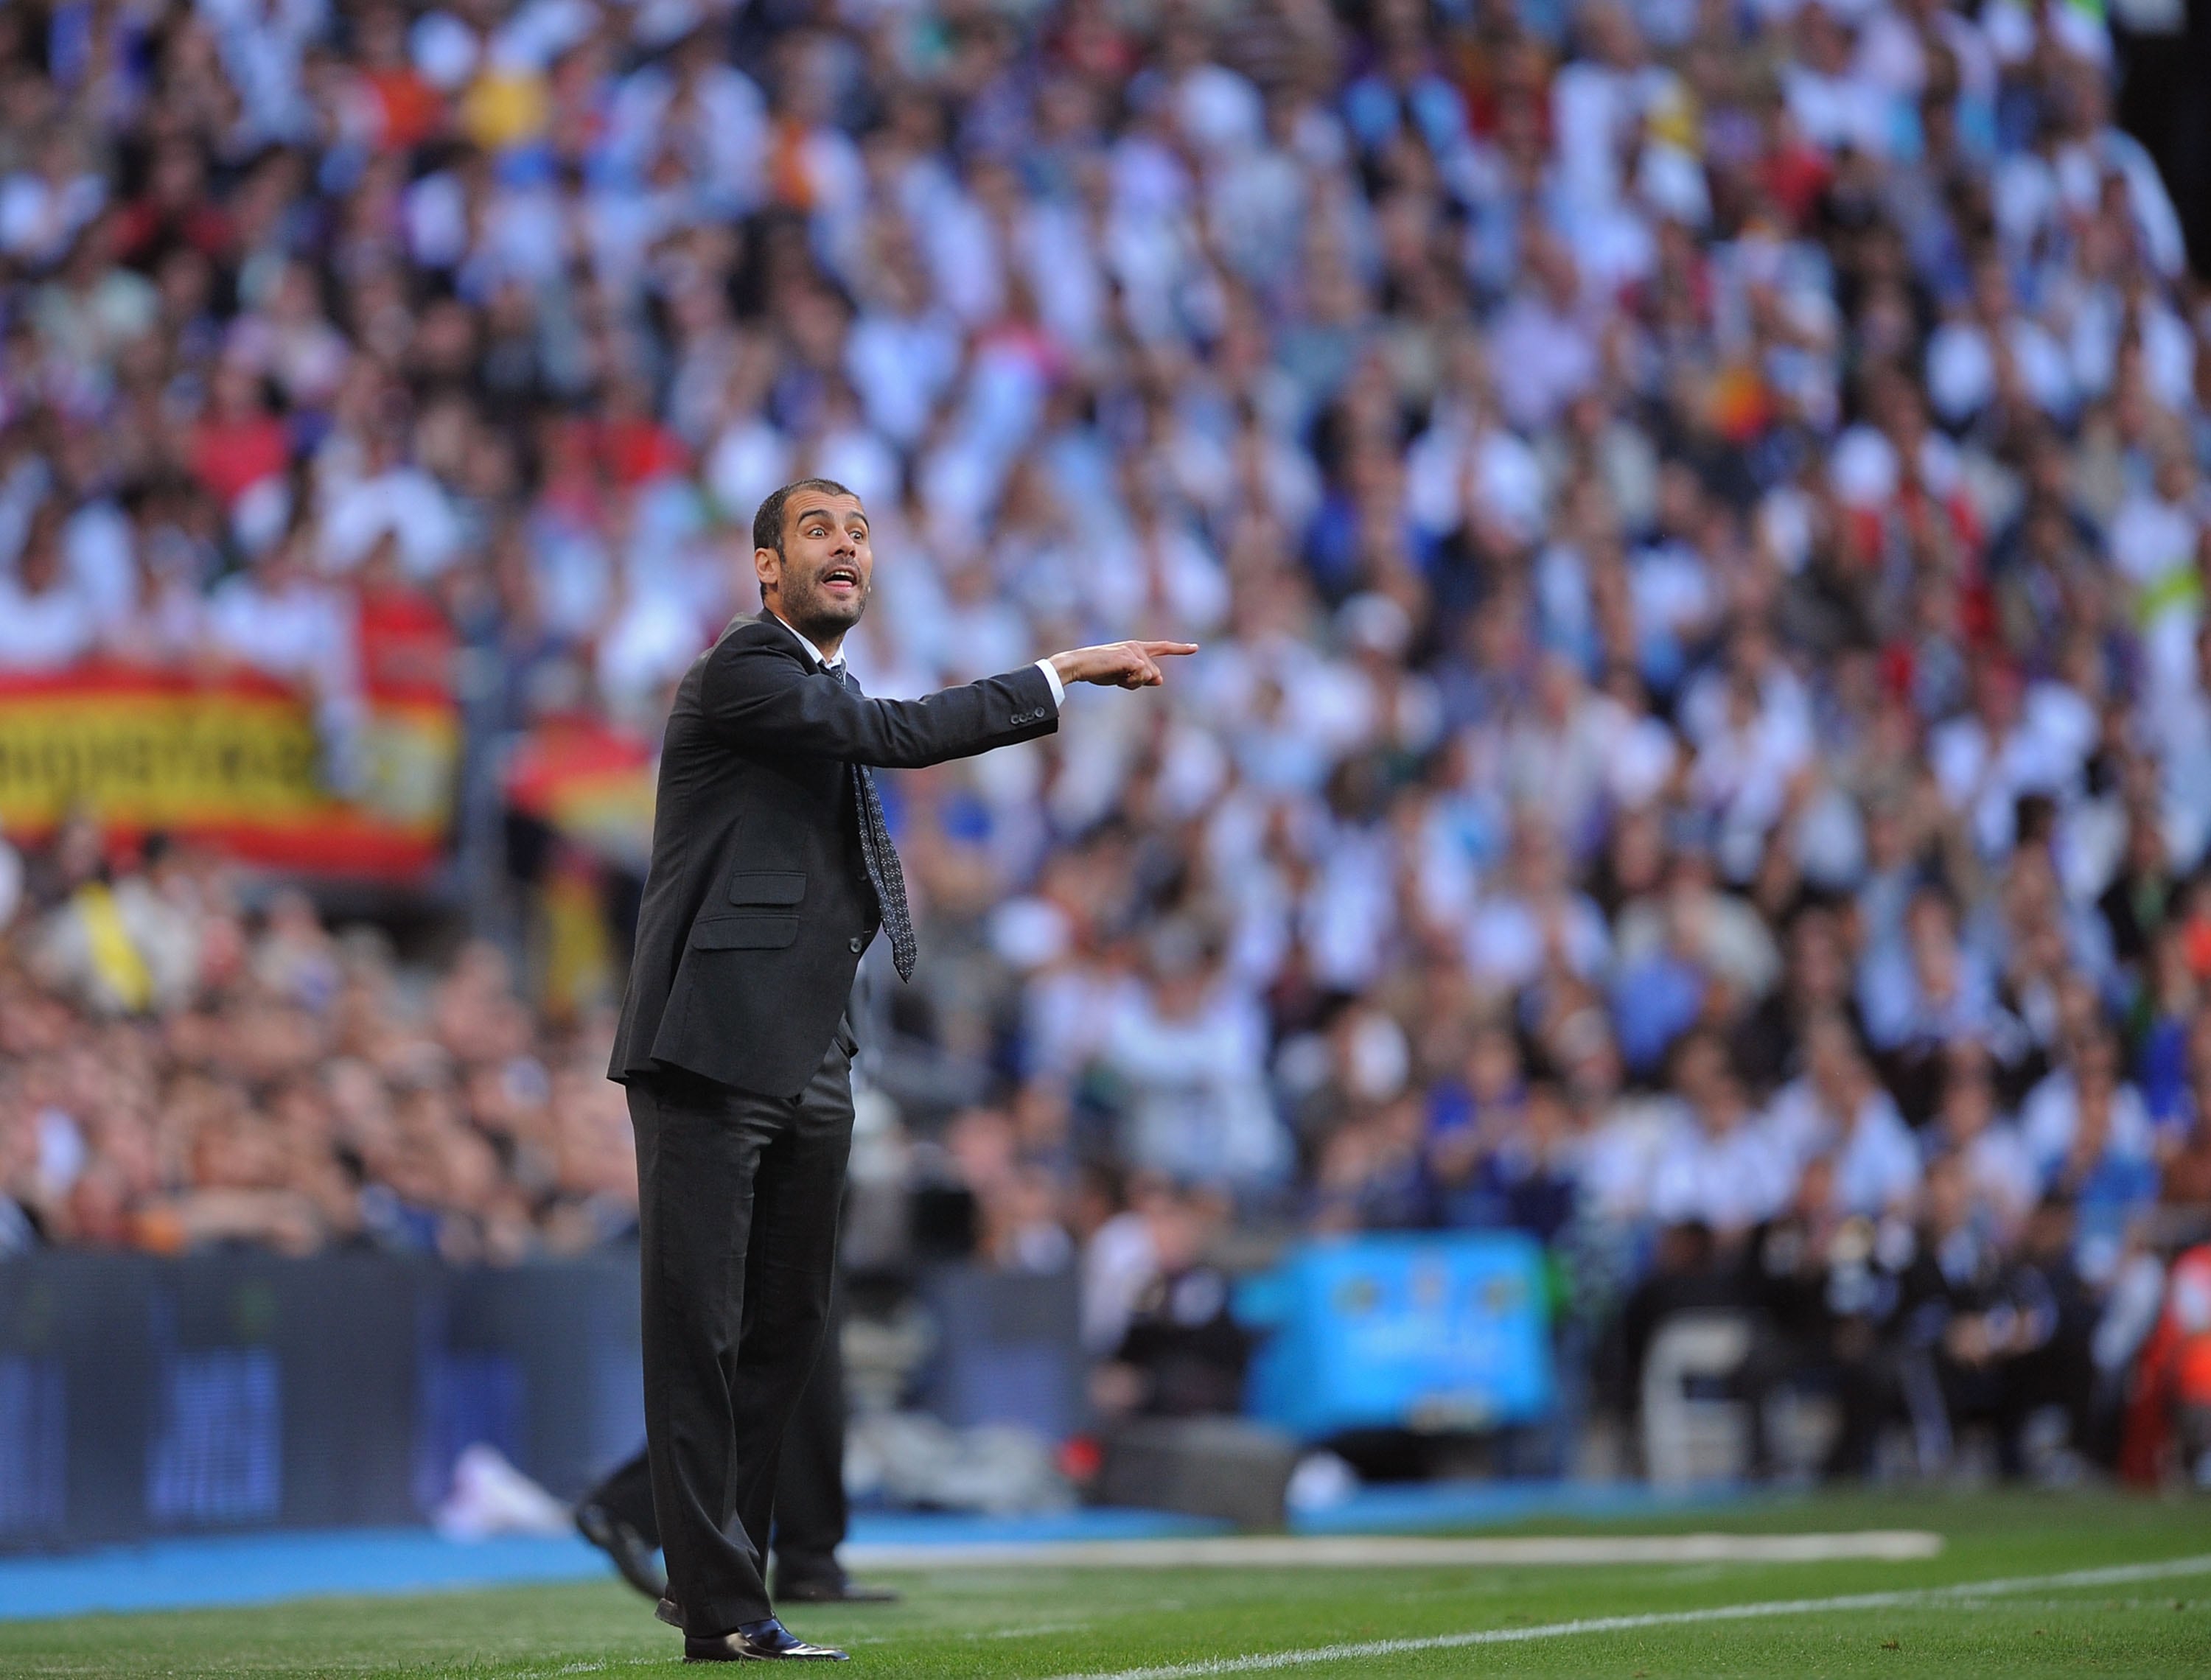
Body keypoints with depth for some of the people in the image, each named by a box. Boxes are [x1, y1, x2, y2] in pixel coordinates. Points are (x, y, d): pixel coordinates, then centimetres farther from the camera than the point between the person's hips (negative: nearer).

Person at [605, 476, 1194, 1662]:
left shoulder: (828, 695, 22)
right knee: (701, 1331, -6)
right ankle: (721, 1608, -7)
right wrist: (1065, 673, -14)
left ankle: (709, 1575, 21)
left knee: (784, 1329, 12)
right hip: (712, 1054, -9)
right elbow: (896, 736, -18)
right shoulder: (743, 670, -8)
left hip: (807, 1067, 9)